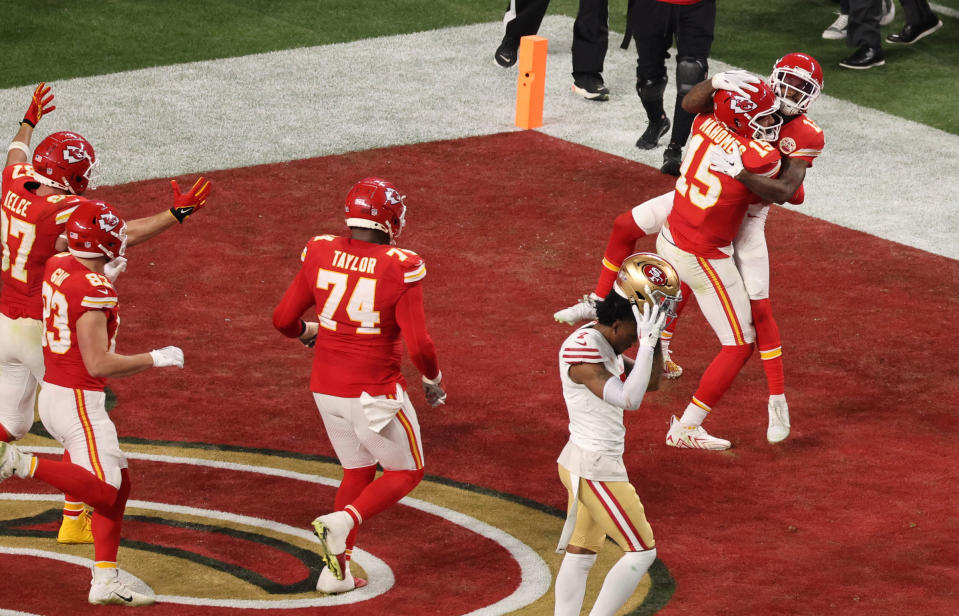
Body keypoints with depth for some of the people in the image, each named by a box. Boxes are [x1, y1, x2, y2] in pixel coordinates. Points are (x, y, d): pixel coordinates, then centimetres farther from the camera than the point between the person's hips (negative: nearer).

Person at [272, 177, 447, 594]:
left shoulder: (320, 255, -5)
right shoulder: (400, 269, -18)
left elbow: (284, 320, 2)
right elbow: (417, 344, -19)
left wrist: (307, 332, 24)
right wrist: (433, 380, 1)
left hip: (326, 388, 5)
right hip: (374, 394, -5)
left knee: (358, 471, 23)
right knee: (405, 473, 15)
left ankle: (337, 571, 18)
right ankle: (342, 522, -11)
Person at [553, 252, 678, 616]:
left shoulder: (606, 344, 8)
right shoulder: (581, 352, -23)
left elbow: (650, 382, 14)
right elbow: (630, 399, -33)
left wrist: (655, 336, 0)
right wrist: (647, 342, -32)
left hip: (584, 464, 10)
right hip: (595, 469, -10)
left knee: (580, 554, 14)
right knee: (641, 552, -3)